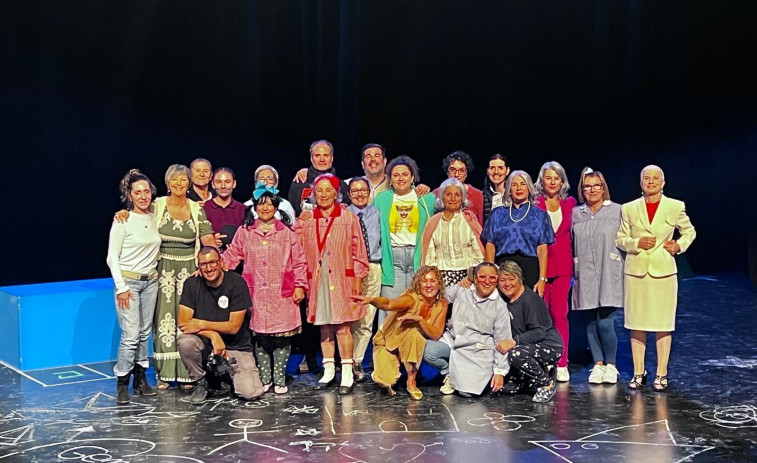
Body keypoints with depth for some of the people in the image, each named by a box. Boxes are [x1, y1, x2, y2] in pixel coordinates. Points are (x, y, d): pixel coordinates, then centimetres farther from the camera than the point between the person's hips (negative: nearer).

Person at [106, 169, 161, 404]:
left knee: (145, 332, 8)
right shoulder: (123, 220, -9)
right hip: (128, 281, -5)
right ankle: (122, 383, 0)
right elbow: (112, 257, -8)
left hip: (150, 281, 5)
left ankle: (140, 378, 18)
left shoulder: (155, 218, 6)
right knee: (131, 334, -10)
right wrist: (121, 287, -13)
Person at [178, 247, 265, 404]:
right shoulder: (192, 284, -6)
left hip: (236, 347, -2)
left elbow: (234, 327, -13)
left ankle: (228, 371, 15)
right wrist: (213, 334, -25)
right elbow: (183, 322, -13)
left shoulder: (237, 283, -12)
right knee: (185, 342, -32)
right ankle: (200, 382, -4)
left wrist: (201, 325, -18)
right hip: (205, 344, 2)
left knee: (250, 393, -20)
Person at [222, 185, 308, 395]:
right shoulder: (244, 232, 9)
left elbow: (299, 262, 8)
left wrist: (300, 285, -1)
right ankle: (264, 379, 15)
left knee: (282, 338, -1)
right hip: (256, 295, 1)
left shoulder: (287, 234, 7)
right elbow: (231, 256, 9)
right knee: (260, 337, 2)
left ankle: (279, 379, 10)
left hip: (282, 295, 0)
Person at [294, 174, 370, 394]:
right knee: (324, 326, 8)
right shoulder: (306, 220, 8)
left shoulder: (349, 218, 2)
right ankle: (328, 370, 18)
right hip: (317, 279, 3)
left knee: (342, 326, -4)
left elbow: (358, 252, 1)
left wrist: (357, 279, -2)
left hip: (342, 279, -3)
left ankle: (347, 374, -1)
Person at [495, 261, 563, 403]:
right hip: (528, 347, 8)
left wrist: (513, 341, -37)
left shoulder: (530, 300, -19)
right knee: (507, 387, -2)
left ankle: (547, 384, -12)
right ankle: (542, 370, 20)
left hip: (549, 345, -8)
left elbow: (539, 332, -25)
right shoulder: (504, 299, 3)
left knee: (516, 354, -35)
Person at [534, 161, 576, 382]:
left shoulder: (570, 204, 8)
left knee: (560, 314, -1)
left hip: (562, 265, 2)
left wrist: (575, 258, 4)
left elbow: (573, 235, 14)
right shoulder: (535, 204, 0)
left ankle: (561, 364, 6)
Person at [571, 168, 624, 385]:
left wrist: (623, 267, -1)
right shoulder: (575, 214, 10)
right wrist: (574, 267, 10)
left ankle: (610, 364, 11)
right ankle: (598, 364, 19)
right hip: (585, 276, 3)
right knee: (590, 322, 5)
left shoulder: (617, 211, 2)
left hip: (609, 275, -3)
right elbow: (571, 244, 16)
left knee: (605, 323, -9)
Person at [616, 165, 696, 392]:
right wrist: (636, 243, -10)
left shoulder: (676, 207, 3)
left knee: (663, 324, 1)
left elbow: (689, 231, 17)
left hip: (663, 271, -1)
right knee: (636, 324, 4)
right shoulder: (629, 209, 5)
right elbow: (620, 239, 9)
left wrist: (680, 245, -2)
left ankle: (661, 374, 11)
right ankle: (638, 372, 14)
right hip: (636, 271, 1)